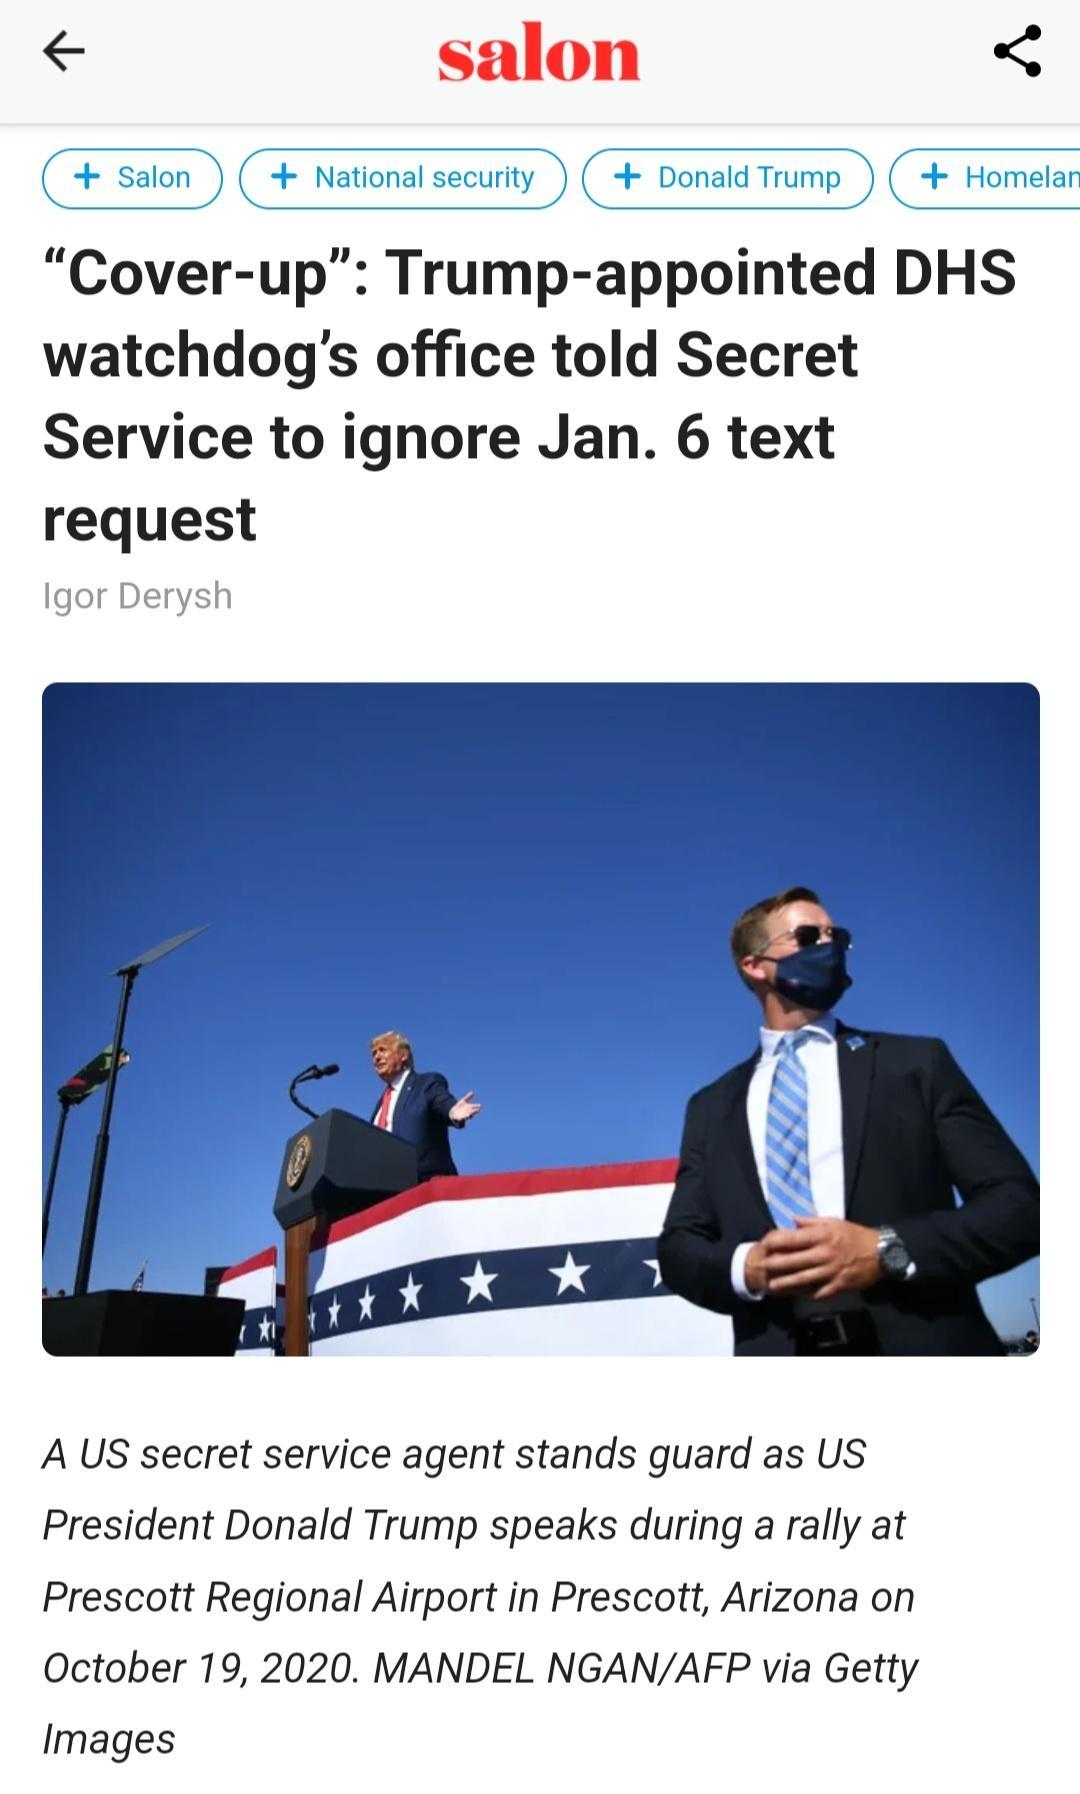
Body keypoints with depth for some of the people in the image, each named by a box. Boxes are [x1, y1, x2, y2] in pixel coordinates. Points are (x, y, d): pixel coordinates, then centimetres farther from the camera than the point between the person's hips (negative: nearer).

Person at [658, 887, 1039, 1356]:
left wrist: (887, 1250, -17)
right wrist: (745, 1266, -14)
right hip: (776, 1353, 2)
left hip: (920, 1347, -1)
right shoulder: (711, 1108, 10)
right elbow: (678, 1247, 8)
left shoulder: (916, 1062, 4)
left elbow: (1020, 1203, -3)